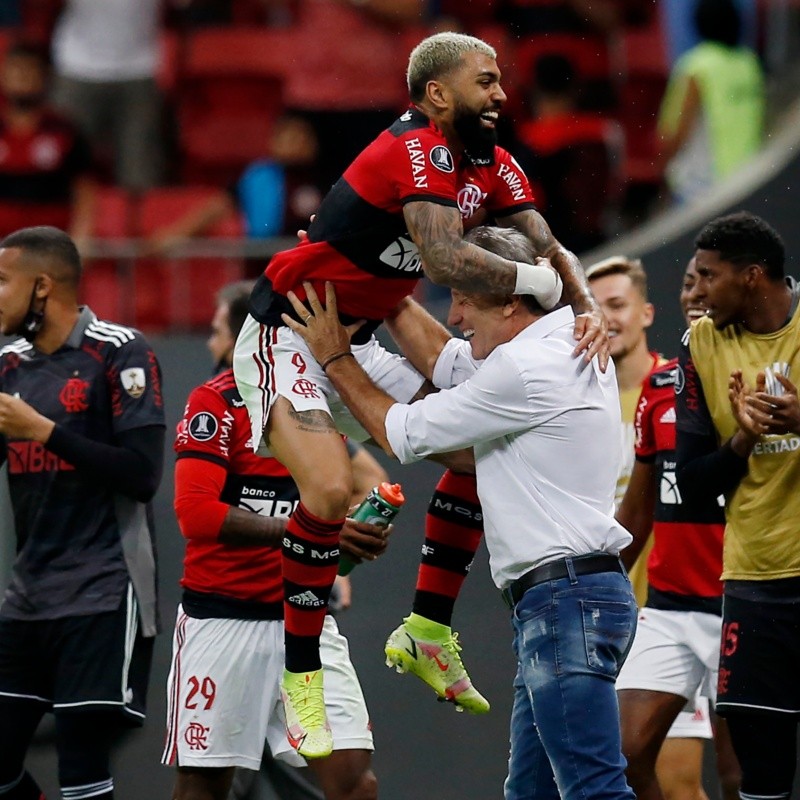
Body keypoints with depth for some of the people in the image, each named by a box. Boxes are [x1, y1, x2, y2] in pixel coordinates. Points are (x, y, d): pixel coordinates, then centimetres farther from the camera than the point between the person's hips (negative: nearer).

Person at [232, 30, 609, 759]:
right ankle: (302, 676, -14)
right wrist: (537, 283, -24)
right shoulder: (419, 152, -24)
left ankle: (429, 631, 17)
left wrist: (589, 307, -22)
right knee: (330, 489, -28)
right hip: (286, 336, -10)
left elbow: (550, 249, -1)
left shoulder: (492, 166, 5)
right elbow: (446, 260, -38)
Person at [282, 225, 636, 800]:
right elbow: (445, 360, 30)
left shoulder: (526, 369, -14)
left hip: (565, 596, -11)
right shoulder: (563, 351, 16)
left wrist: (336, 360, 8)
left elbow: (403, 433, -6)